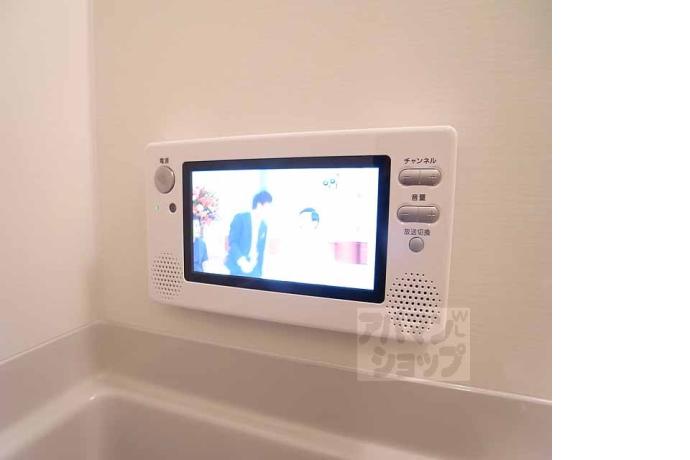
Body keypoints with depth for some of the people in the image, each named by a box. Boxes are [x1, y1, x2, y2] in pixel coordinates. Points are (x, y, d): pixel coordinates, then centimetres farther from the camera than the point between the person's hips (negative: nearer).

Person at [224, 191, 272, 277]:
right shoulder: (240, 218, -3)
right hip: (238, 268, -4)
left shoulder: (264, 226, 13)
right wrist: (242, 261, -23)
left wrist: (259, 271, 10)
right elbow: (232, 242, -11)